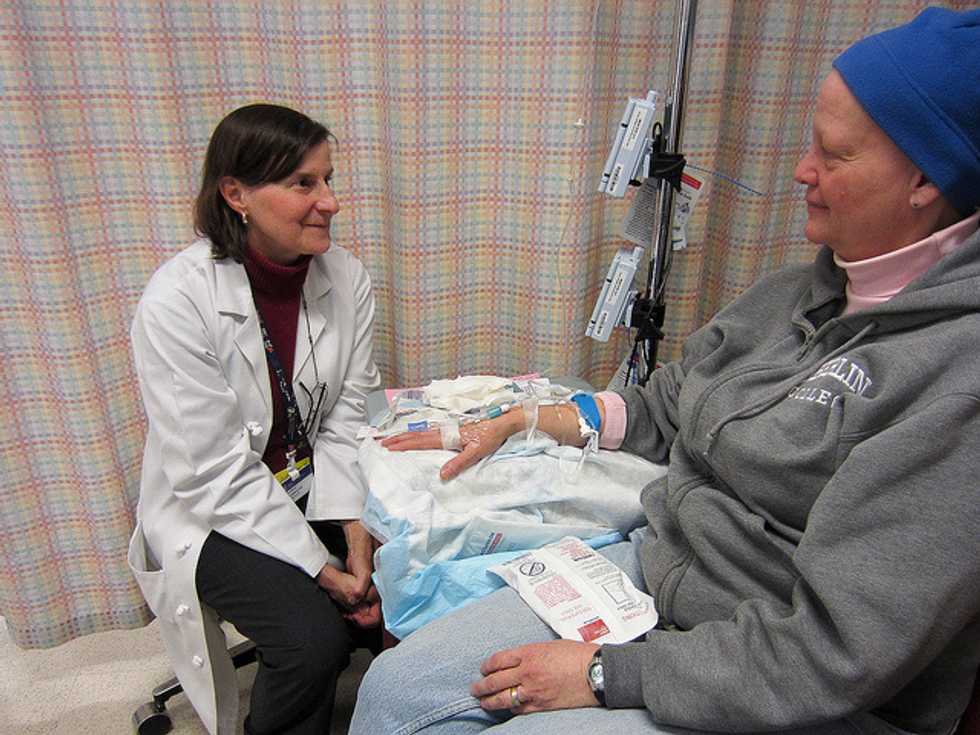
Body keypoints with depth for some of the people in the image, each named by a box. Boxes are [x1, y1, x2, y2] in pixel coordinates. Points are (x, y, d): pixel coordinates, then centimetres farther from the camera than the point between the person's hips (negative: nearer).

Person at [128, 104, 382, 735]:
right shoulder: (177, 301, -23)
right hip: (212, 512, -4)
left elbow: (347, 417, -4)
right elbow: (213, 471, -22)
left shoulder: (346, 277, -8)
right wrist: (318, 566, -22)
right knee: (313, 638, -23)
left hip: (316, 488, 5)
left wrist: (354, 524, -16)